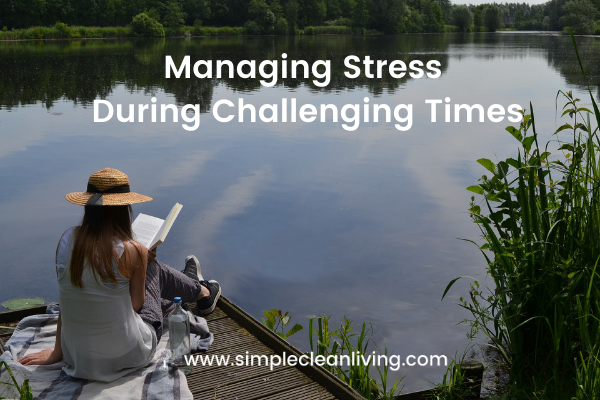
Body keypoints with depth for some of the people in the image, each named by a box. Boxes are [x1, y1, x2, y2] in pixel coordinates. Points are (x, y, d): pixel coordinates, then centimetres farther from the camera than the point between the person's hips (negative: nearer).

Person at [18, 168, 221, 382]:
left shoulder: (68, 240, -8)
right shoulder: (132, 252, -21)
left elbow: (66, 300, 2)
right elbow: (136, 304, -6)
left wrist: (58, 351, 12)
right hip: (126, 356, -5)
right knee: (154, 268, 19)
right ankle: (202, 292, 49)